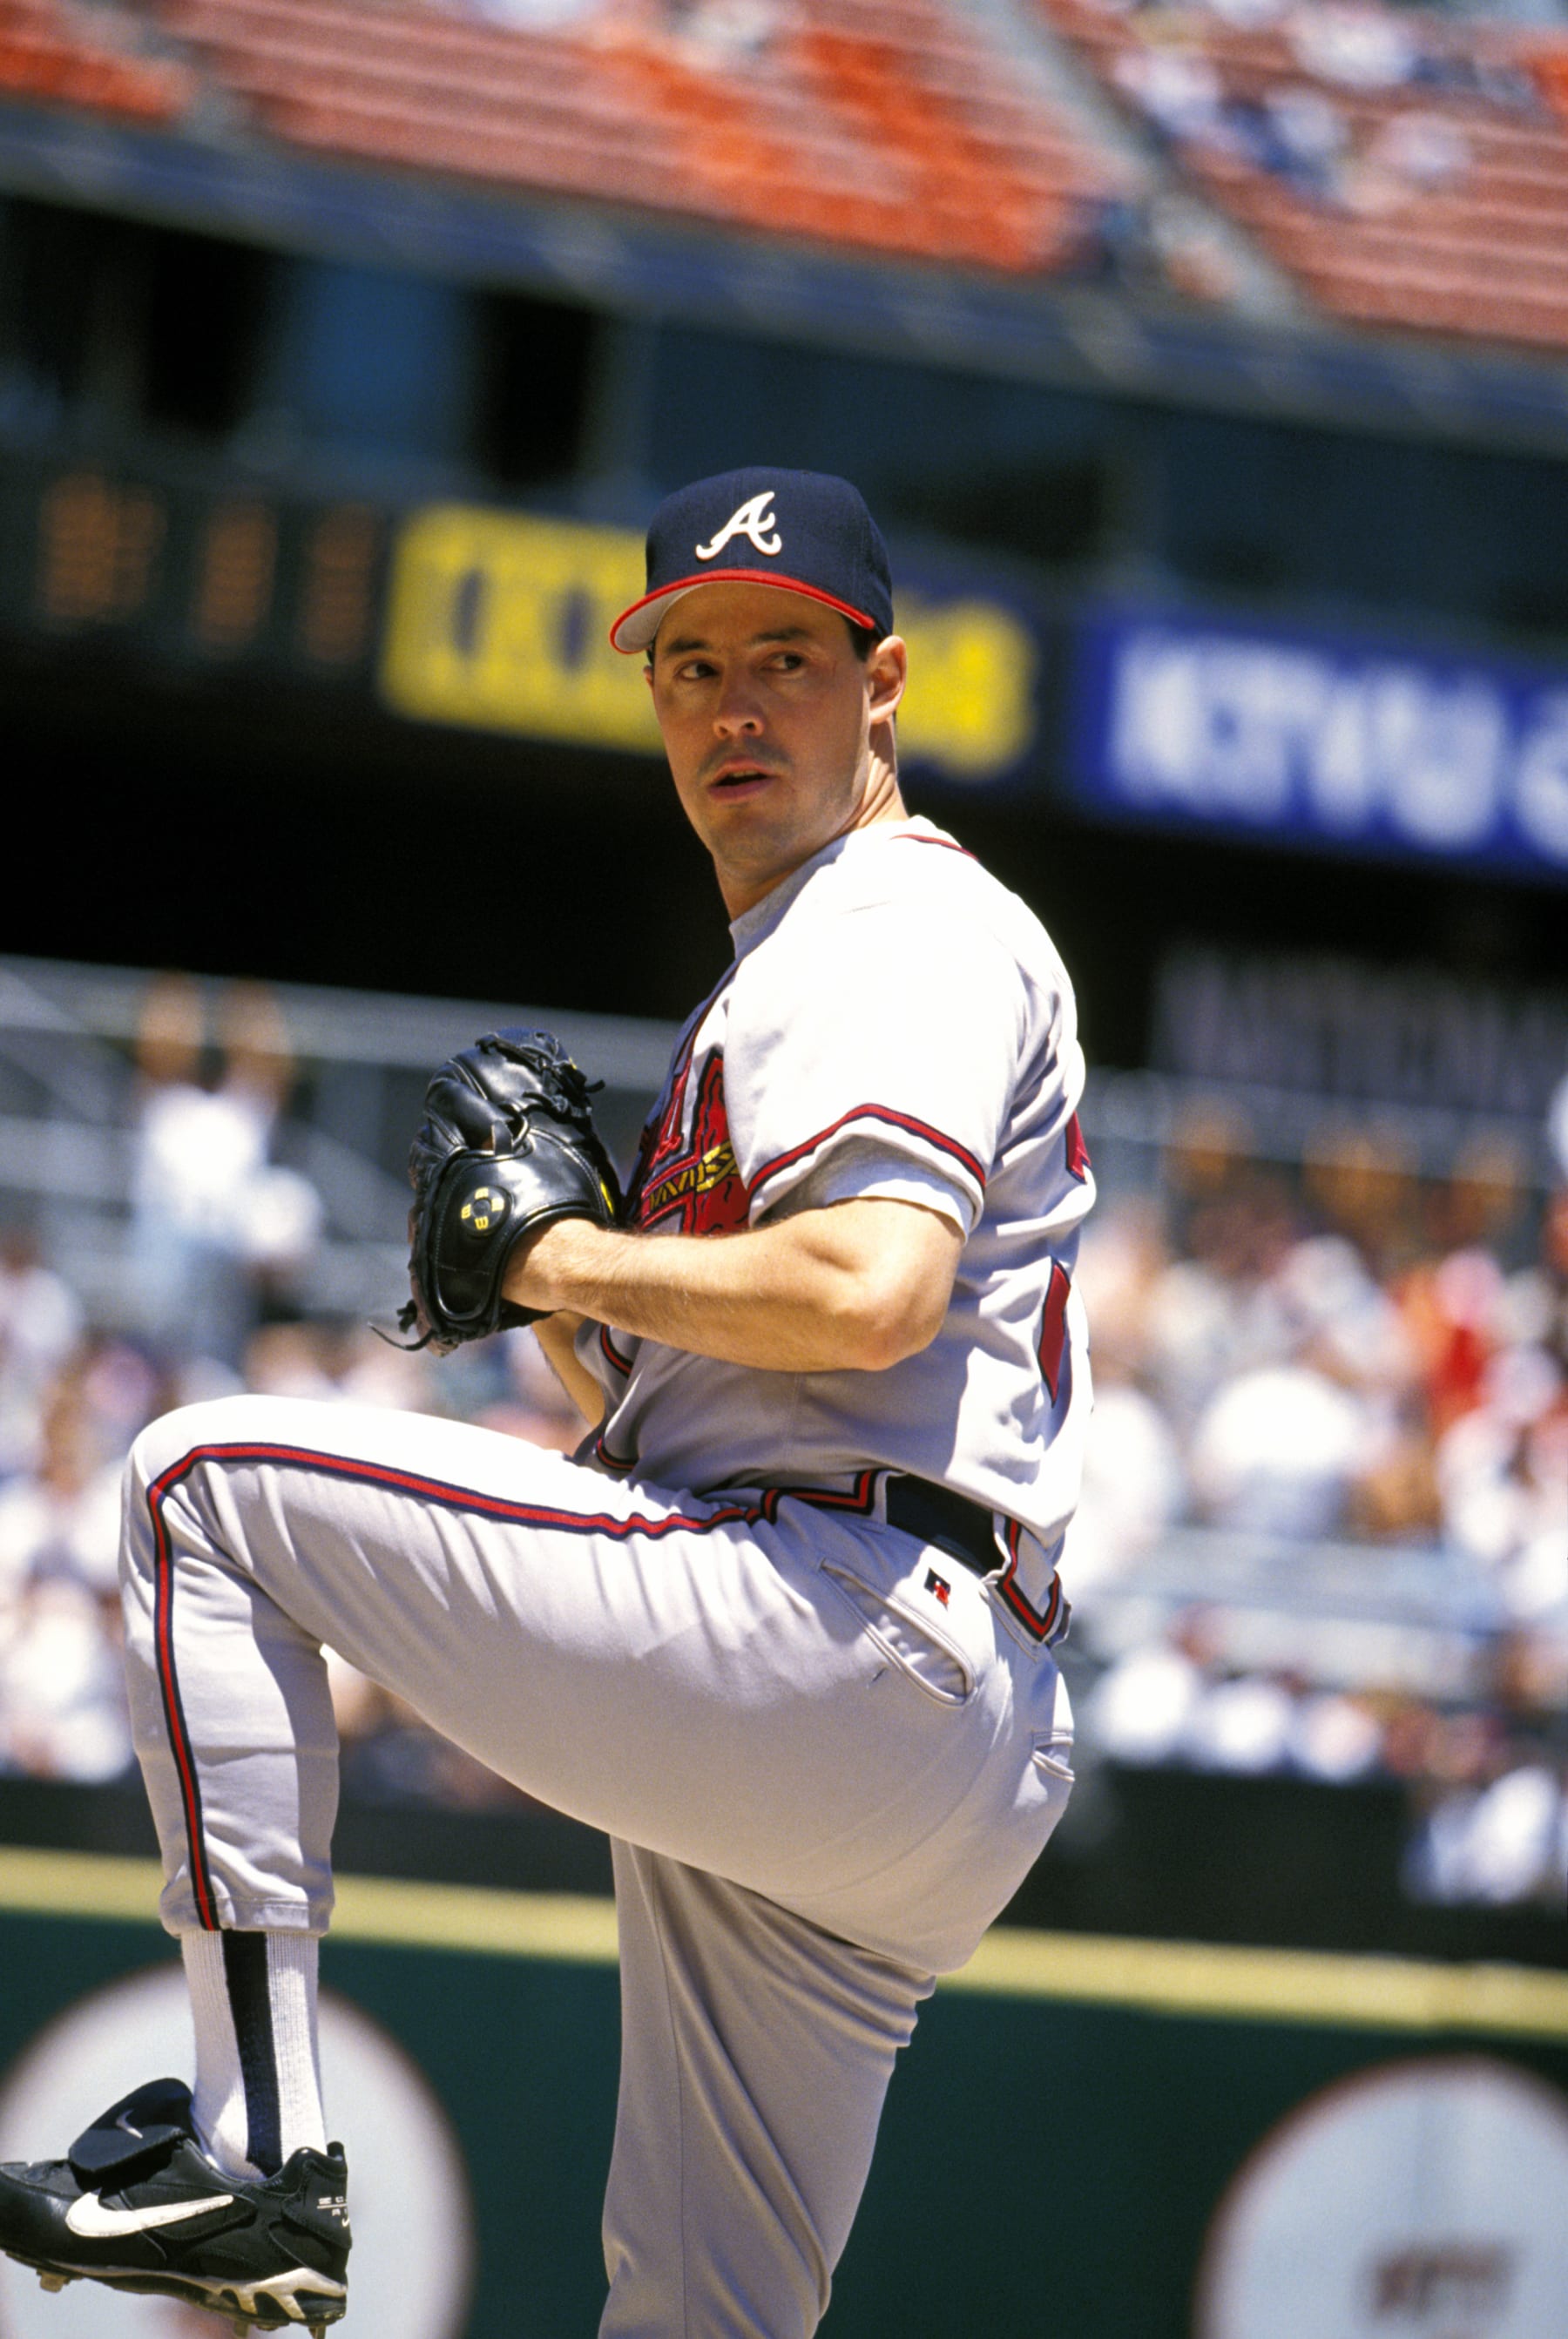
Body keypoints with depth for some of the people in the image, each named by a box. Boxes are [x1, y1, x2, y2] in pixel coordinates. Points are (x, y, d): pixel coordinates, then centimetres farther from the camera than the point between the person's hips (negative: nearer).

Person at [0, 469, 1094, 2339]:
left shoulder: (911, 925, -1)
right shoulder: (782, 984, 31)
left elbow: (872, 1293, -20)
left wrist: (580, 1264, -6)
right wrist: (559, 1306, 13)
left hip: (851, 1636, -10)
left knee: (207, 1478, -8)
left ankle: (251, 2149, -13)